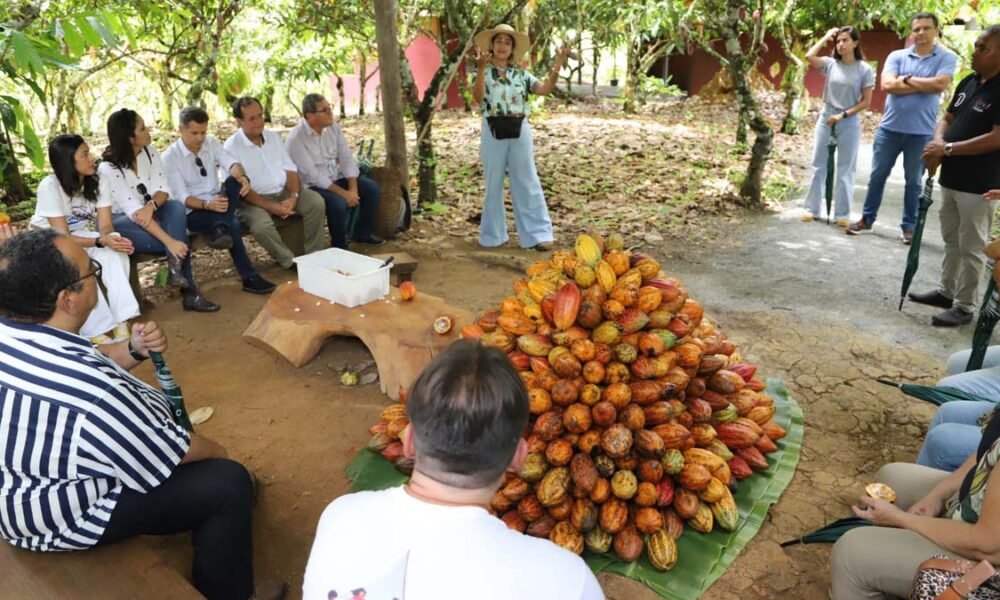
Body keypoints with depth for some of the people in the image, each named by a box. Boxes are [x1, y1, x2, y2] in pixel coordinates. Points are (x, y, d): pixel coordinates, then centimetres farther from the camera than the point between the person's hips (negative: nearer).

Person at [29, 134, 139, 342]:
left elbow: (105, 226, -15)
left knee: (114, 251, -27)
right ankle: (96, 331, -28)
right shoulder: (50, 186, -25)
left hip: (81, 236, 4)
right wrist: (101, 241, -41)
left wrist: (110, 238, -39)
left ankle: (121, 322, -29)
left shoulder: (97, 179, -12)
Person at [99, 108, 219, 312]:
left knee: (176, 207, -29)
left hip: (150, 216, 5)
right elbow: (133, 210, -30)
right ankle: (189, 292, -22)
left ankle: (176, 270, -35)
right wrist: (169, 241, -40)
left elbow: (162, 190, -9)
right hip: (121, 223, -5)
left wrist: (151, 205, -35)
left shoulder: (150, 152, -4)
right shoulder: (108, 169, -22)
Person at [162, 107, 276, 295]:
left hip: (219, 203, 5)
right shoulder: (170, 157, -8)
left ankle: (221, 228, -40)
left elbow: (230, 162, -13)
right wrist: (207, 204, -35)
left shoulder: (211, 142, 5)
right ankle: (250, 278, -28)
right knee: (233, 224, -32)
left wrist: (241, 177, -37)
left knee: (235, 180, -27)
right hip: (193, 212, -4)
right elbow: (182, 197, -15)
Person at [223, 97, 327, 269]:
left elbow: (290, 168, 8)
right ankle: (289, 261, -11)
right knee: (262, 225, -35)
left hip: (283, 192, 5)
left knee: (316, 202, -18)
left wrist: (293, 196, -11)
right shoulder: (231, 147, -8)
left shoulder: (273, 136, 9)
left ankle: (314, 253, -7)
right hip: (254, 199, -5)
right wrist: (273, 207, -22)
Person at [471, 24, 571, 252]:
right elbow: (478, 97, -16)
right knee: (494, 184, 6)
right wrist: (481, 68, -28)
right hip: (493, 131, -2)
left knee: (527, 183, 2)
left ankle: (537, 233, 5)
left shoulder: (521, 74, 10)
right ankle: (493, 235, 17)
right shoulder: (484, 72, 3)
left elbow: (545, 89, -2)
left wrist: (557, 65, -13)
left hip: (519, 130, 2)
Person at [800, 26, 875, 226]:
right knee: (818, 166, 6)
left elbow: (866, 102, -5)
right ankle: (811, 209, 14)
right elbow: (809, 56, -16)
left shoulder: (864, 69, -5)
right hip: (825, 119, 2)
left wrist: (843, 115, -13)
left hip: (849, 123, -2)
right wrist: (826, 37, -6)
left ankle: (842, 214, 9)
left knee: (845, 170, 3)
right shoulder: (830, 64, 1)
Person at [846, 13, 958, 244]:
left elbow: (940, 85, -17)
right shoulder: (896, 56, 3)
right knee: (877, 175, 9)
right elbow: (887, 85, -12)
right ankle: (867, 218, 23)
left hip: (921, 132, -1)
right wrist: (925, 85, -11)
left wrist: (906, 79, -8)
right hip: (890, 127, 2)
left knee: (914, 181, 8)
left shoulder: (947, 58, 0)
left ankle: (909, 226, 18)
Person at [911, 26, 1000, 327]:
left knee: (971, 248, 1)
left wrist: (949, 148, -21)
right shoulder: (968, 82, 8)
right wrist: (938, 143, -6)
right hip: (951, 178, 8)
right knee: (951, 240, 19)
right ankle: (946, 291, 32)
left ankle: (965, 306, 11)